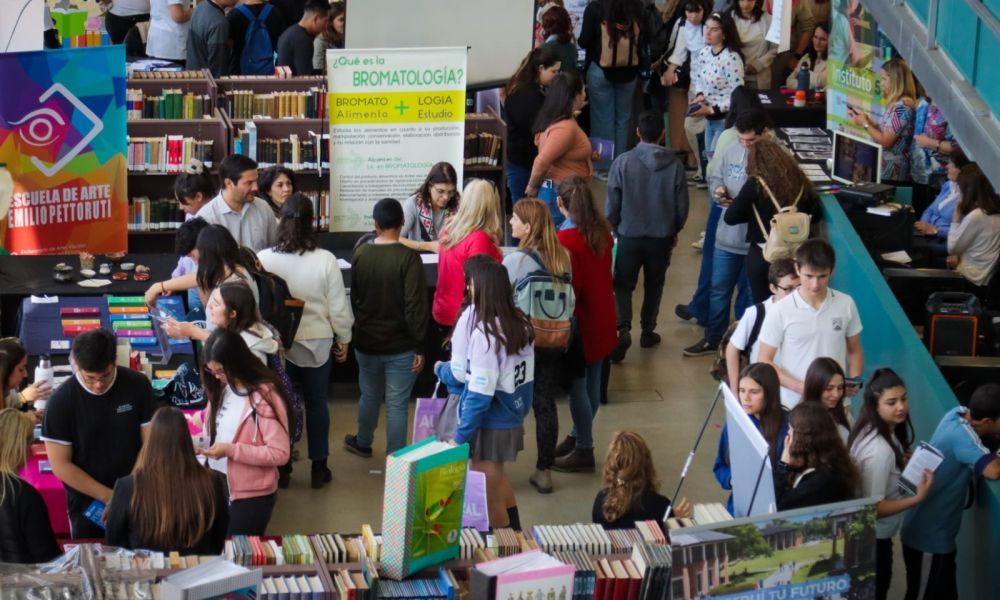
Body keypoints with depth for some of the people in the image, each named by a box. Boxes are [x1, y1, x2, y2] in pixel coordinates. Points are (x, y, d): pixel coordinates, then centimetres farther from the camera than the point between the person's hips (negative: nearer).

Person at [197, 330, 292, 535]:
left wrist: (231, 450, -23)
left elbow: (280, 453, -20)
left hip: (251, 495, -7)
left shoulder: (265, 395, -19)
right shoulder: (222, 387, 2)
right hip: (218, 488, 7)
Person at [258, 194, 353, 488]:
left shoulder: (264, 259, -14)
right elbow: (338, 305, -7)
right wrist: (343, 338, 8)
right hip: (317, 342, 0)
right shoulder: (325, 260, -15)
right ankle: (319, 467, 22)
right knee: (316, 403, 14)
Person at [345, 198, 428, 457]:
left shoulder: (360, 253, -2)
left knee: (369, 396, 24)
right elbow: (415, 306, -19)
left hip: (366, 341, 5)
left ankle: (363, 443, 44)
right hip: (400, 346, -5)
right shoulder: (408, 257, -18)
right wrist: (419, 346, -12)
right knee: (397, 404, 3)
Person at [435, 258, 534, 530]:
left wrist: (460, 437, -13)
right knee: (498, 481, 29)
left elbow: (480, 394, -23)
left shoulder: (485, 333, -24)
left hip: (489, 426, -8)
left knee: (489, 498, 7)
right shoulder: (520, 324, -1)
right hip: (513, 421, 8)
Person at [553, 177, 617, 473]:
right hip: (602, 318, 8)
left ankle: (584, 451, 8)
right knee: (592, 382, 17)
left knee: (577, 385, 2)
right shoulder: (602, 230, 2)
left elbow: (569, 286, -20)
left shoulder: (566, 238, -21)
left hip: (580, 320, -8)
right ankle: (579, 436, 32)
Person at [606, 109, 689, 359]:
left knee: (623, 285, 10)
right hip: (661, 237, 1)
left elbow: (612, 203, -9)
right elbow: (682, 205, -2)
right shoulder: (674, 164, -11)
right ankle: (647, 332, 28)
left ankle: (623, 329, -9)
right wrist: (674, 231, 16)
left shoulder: (623, 162, -15)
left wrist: (613, 228, 10)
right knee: (654, 285, 19)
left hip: (629, 235, -1)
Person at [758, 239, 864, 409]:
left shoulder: (846, 304, -1)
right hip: (794, 406, -2)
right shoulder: (780, 311, -8)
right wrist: (800, 387, -16)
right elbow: (765, 362, -3)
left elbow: (855, 351, 12)